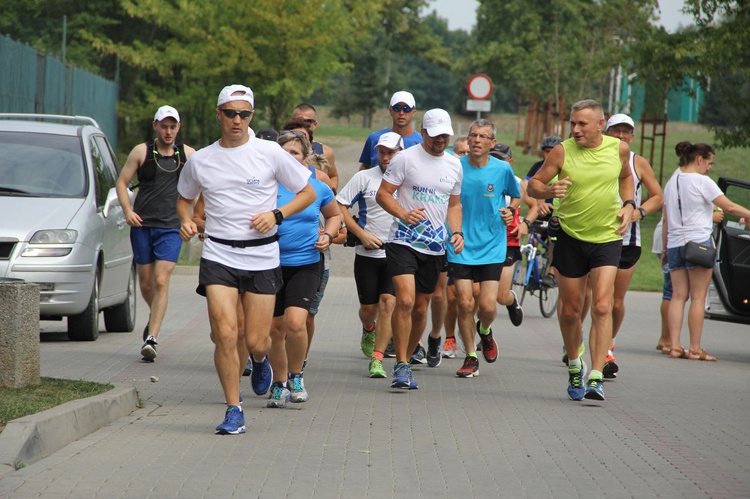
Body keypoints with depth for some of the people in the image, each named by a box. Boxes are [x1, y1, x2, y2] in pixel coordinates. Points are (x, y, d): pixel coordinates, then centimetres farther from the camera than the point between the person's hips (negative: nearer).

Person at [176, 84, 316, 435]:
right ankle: (233, 411, -1)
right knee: (225, 334, -13)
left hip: (262, 257, -1)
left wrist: (277, 215, -9)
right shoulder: (199, 160, 6)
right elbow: (185, 198, 23)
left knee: (256, 341, -1)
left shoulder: (270, 153, 0)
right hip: (218, 256, 1)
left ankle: (260, 360, 37)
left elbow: (308, 192, 6)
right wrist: (186, 221, 2)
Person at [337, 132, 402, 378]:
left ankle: (377, 359, -9)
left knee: (388, 302, -14)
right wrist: (361, 234, -9)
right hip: (367, 253, 0)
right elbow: (339, 205, -2)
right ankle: (368, 330, 44)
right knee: (369, 306, 7)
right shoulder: (364, 177, -1)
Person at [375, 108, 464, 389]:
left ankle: (406, 358, 24)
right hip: (403, 242, -5)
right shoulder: (405, 158, -5)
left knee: (421, 308, 9)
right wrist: (404, 214, -21)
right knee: (405, 300, -19)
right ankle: (402, 366, -13)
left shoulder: (454, 165, 12)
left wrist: (457, 232, 5)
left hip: (435, 247, 5)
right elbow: (382, 194, -4)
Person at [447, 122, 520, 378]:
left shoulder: (502, 169, -2)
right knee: (465, 303, -6)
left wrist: (510, 210, -5)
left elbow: (516, 196, 16)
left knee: (487, 305, -8)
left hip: (491, 247, 0)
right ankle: (470, 359, 12)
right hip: (460, 247, 0)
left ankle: (485, 331, 30)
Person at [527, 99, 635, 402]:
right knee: (570, 310, 7)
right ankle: (574, 366, 33)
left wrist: (628, 205, 4)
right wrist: (549, 191, -25)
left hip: (607, 238, 0)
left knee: (602, 307, -14)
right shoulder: (562, 152, -8)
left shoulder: (619, 148, -1)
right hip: (571, 238, 0)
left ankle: (596, 378, -17)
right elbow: (533, 185, -3)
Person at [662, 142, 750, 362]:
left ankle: (674, 346, -2)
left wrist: (665, 248, 22)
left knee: (678, 296, 5)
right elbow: (729, 207, -10)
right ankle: (695, 349, -4)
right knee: (698, 297, -4)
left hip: (675, 244, 7)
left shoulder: (672, 181, 14)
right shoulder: (701, 181, -8)